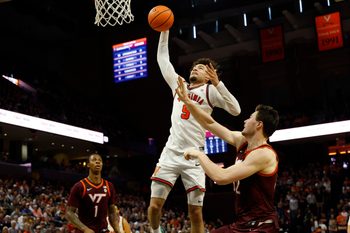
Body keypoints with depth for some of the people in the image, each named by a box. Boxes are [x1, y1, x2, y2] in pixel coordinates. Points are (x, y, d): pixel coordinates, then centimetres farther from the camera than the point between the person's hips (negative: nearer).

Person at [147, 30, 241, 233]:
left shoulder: (210, 91, 2)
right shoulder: (179, 84, 16)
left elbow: (236, 110, -12)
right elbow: (162, 59, 21)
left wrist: (217, 83, -19)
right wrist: (165, 31, 14)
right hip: (170, 153, 4)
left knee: (196, 213, -1)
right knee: (155, 205, -3)